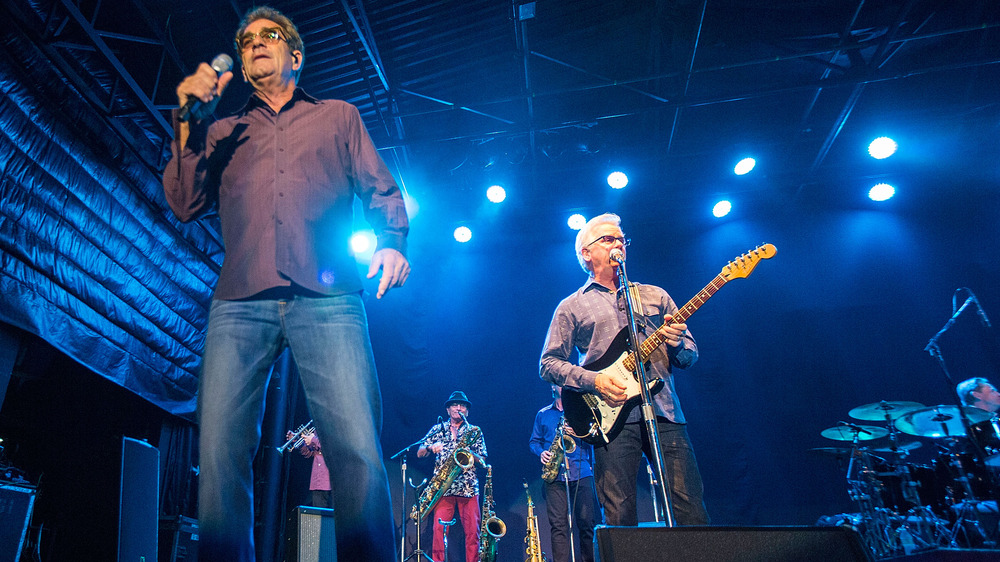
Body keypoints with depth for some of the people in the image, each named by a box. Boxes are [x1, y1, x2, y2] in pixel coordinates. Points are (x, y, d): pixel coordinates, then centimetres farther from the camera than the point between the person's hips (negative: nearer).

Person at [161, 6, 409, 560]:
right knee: (221, 452, -7)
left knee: (357, 449, -16)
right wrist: (189, 121, 10)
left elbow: (382, 191, 16)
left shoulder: (338, 116, 25)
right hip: (239, 305, 3)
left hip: (326, 300, -2)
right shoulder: (222, 131, 29)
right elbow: (185, 205, 17)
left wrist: (392, 242, -5)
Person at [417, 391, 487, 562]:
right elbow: (420, 453, 11)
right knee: (439, 529, -9)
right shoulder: (437, 429, 15)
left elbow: (482, 459, 7)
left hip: (468, 488, 0)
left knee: (472, 530, -5)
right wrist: (431, 447, -11)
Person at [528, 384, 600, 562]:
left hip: (581, 472, 0)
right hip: (555, 475, 1)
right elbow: (534, 441, 20)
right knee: (558, 524, -5)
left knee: (587, 521, -6)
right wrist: (541, 452, 0)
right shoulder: (543, 414, 17)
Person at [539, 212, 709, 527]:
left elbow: (691, 356, 18)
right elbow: (549, 364, 6)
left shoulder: (656, 296, 19)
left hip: (665, 413, 2)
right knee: (620, 516, -2)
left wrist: (678, 343, -6)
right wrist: (593, 380, -10)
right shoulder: (572, 307, 11)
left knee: (691, 507, -3)